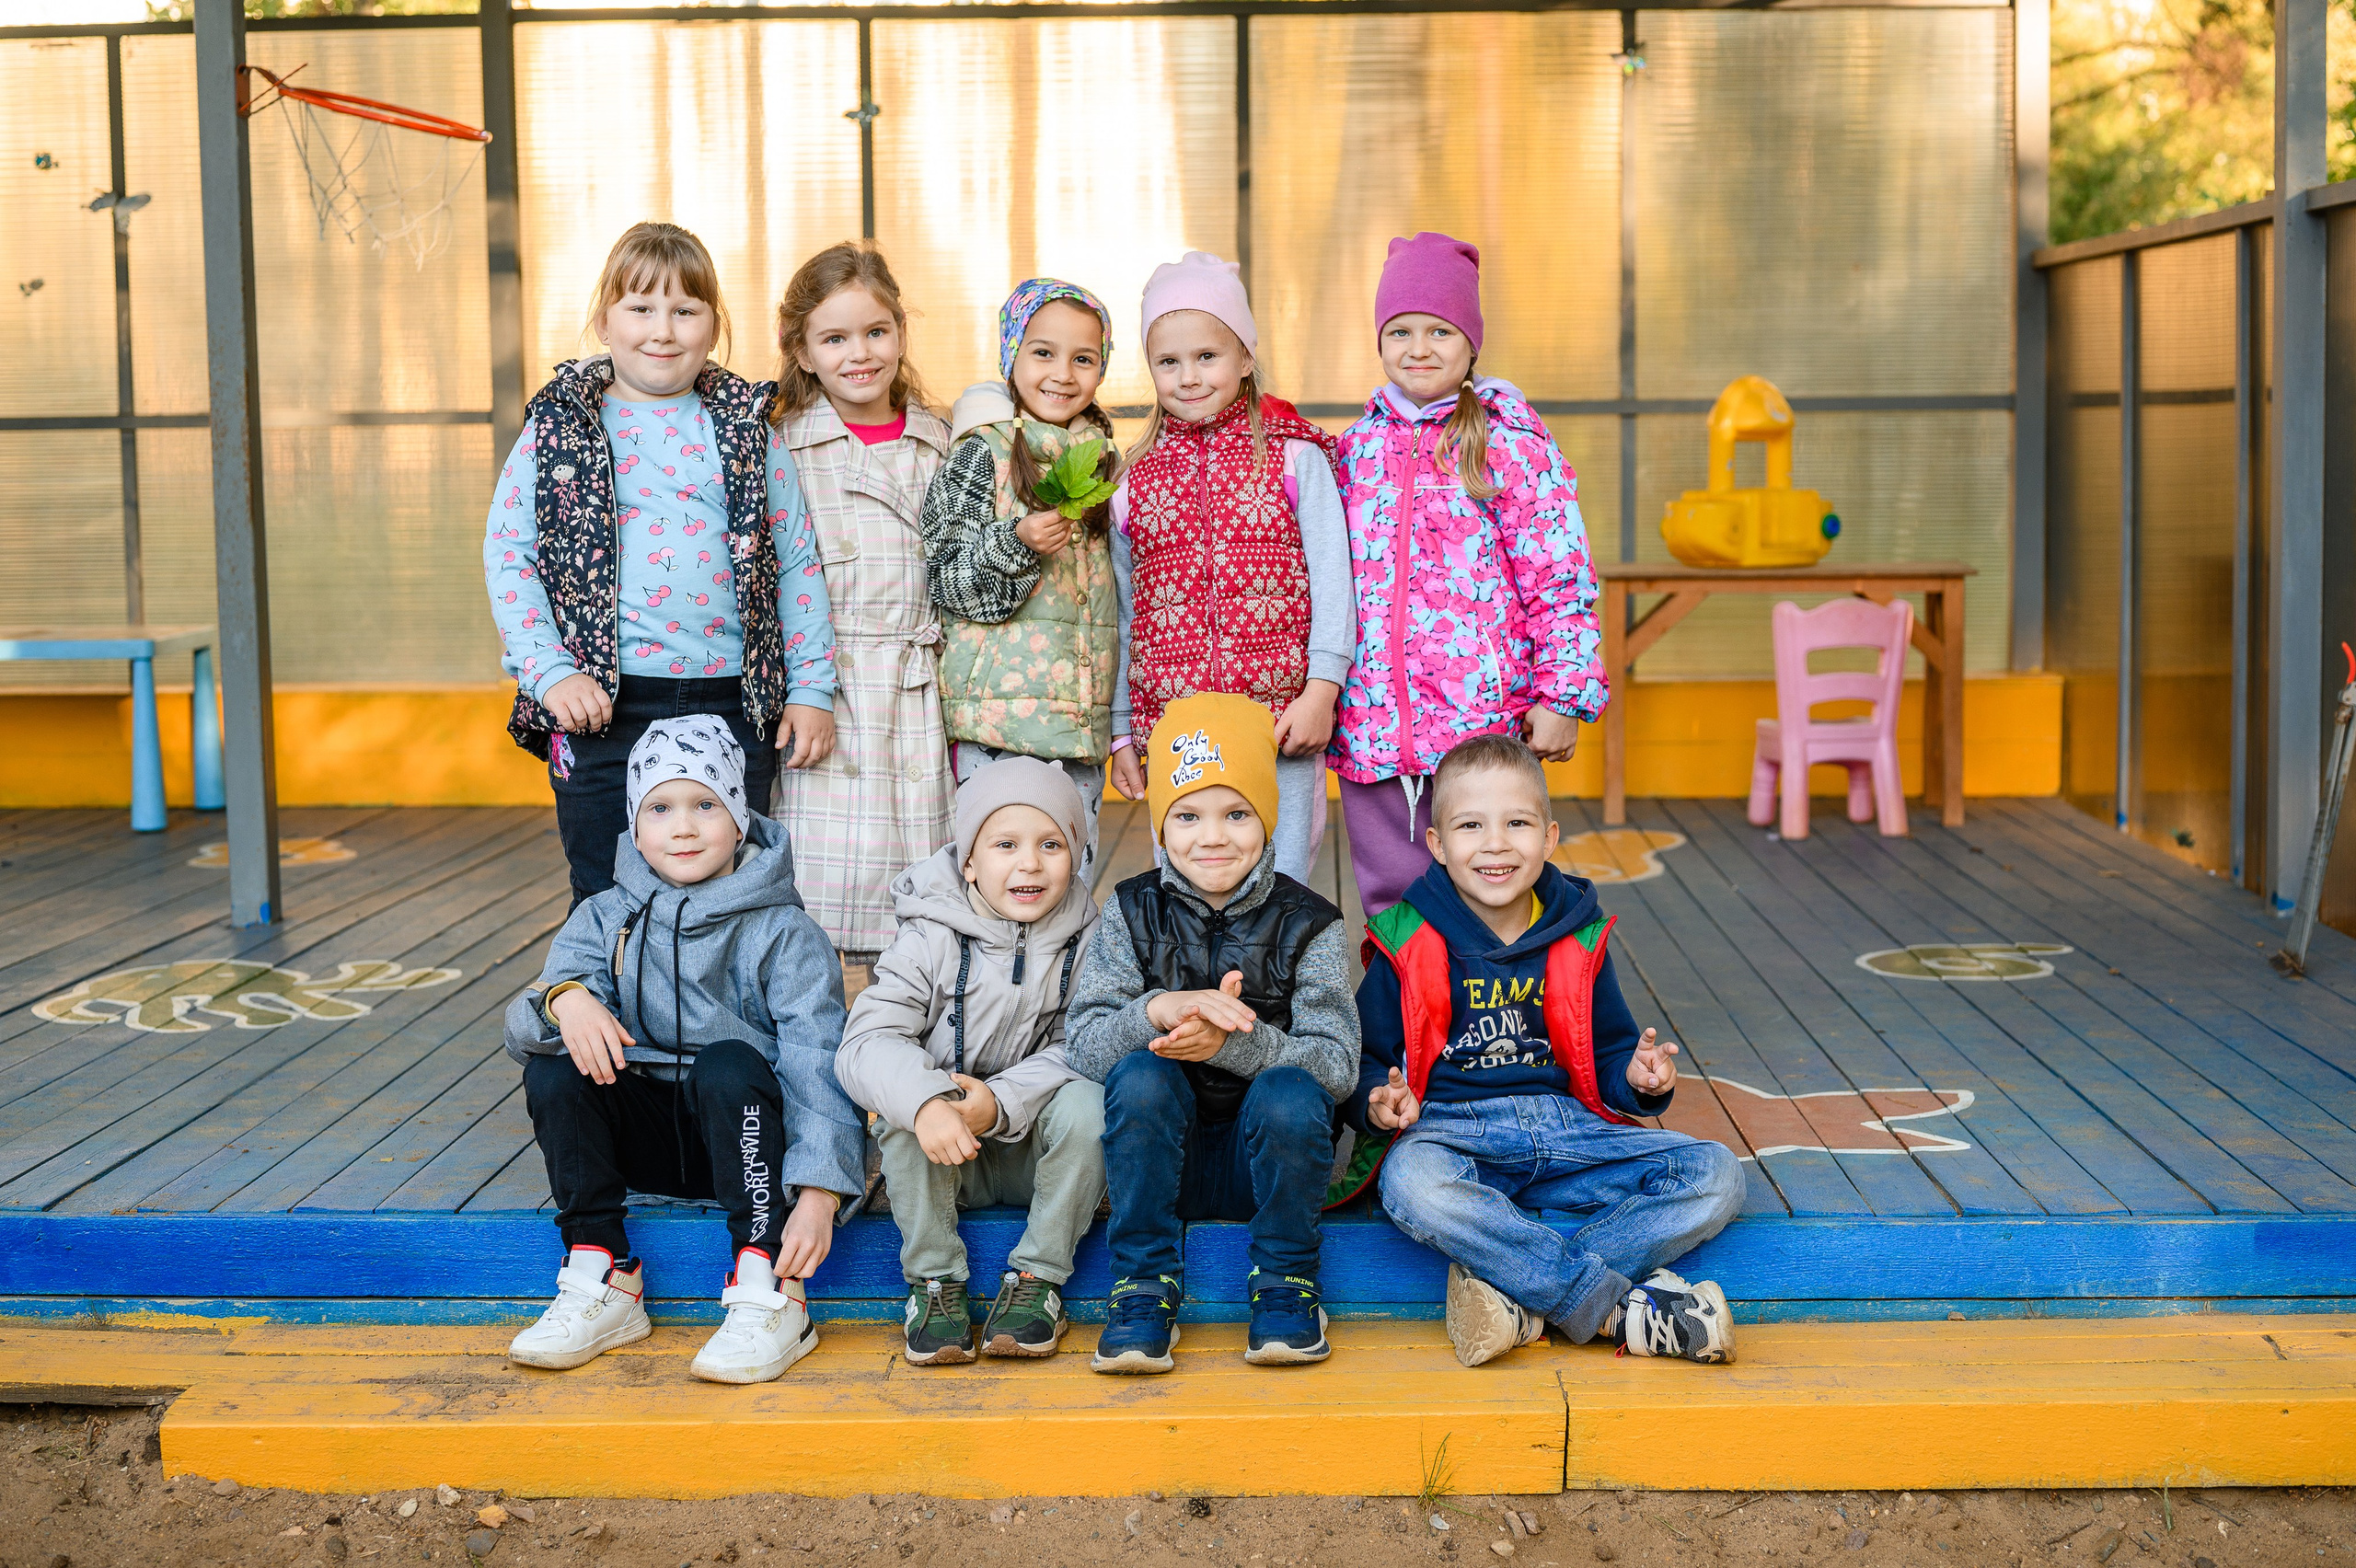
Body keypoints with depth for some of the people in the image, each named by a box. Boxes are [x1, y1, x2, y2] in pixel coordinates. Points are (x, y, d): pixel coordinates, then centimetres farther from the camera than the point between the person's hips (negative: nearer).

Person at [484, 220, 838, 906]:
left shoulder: (748, 431, 9)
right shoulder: (558, 429, 4)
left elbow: (798, 562, 11)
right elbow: (507, 553, 0)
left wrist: (811, 688, 5)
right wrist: (550, 672, -11)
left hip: (733, 702, 2)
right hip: (603, 705, -1)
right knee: (607, 902, 5)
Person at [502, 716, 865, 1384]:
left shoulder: (783, 934, -7)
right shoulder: (606, 918, 5)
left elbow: (815, 1060, -17)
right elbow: (521, 1024, -7)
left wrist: (818, 1191, -30)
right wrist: (564, 998, -33)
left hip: (742, 1129, -4)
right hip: (649, 1140, 4)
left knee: (728, 1063, -33)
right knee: (554, 1067, -20)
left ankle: (770, 1297, -31)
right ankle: (603, 1285, -14)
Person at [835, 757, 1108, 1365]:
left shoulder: (1088, 943, -4)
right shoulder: (930, 941, -7)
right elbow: (866, 1041, -19)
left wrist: (1002, 1100, -32)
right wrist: (925, 1102, -40)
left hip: (1038, 1151, 0)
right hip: (948, 1156, 0)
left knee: (1085, 1102, -29)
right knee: (904, 1107, -29)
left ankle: (1036, 1278, -15)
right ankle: (935, 1281, -15)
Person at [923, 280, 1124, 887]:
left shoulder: (1104, 459, 12)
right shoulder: (982, 454, -5)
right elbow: (945, 579, -7)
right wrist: (1015, 544, -23)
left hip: (1083, 708, 5)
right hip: (1002, 700, -5)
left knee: (1073, 870, 10)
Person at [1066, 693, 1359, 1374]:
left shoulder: (1308, 925, -4)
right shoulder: (1133, 913, 1)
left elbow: (1336, 1063, -14)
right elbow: (1085, 1042, -10)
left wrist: (1234, 1041, -31)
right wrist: (1157, 1010, -31)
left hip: (1265, 1155, -1)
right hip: (1164, 1155, 1)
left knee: (1290, 1092, -32)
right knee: (1139, 1073, -28)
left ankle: (1285, 1284, -9)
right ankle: (1145, 1289, -17)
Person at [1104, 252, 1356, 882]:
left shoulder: (1295, 460, 2)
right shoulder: (1133, 482, 10)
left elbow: (1332, 578, -1)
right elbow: (1124, 614, 14)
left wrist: (1321, 688, -11)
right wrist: (1121, 734, 14)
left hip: (1282, 729, -2)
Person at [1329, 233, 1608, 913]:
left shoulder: (1511, 446, -2)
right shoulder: (1357, 447, 11)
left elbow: (1560, 579, -4)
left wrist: (1564, 697, -9)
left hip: (1482, 721, -4)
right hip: (1373, 722, 4)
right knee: (1389, 901, 10)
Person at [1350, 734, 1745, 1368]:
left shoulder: (1577, 941, 11)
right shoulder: (1408, 943, 2)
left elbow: (1607, 1054, 19)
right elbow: (1366, 1060, 6)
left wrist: (1638, 1078, -4)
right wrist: (1378, 1103, -17)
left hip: (1568, 1126, 4)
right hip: (1455, 1132, -4)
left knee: (1716, 1175, -17)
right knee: (1412, 1184, -40)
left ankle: (1519, 1294, -30)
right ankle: (1620, 1309, -33)